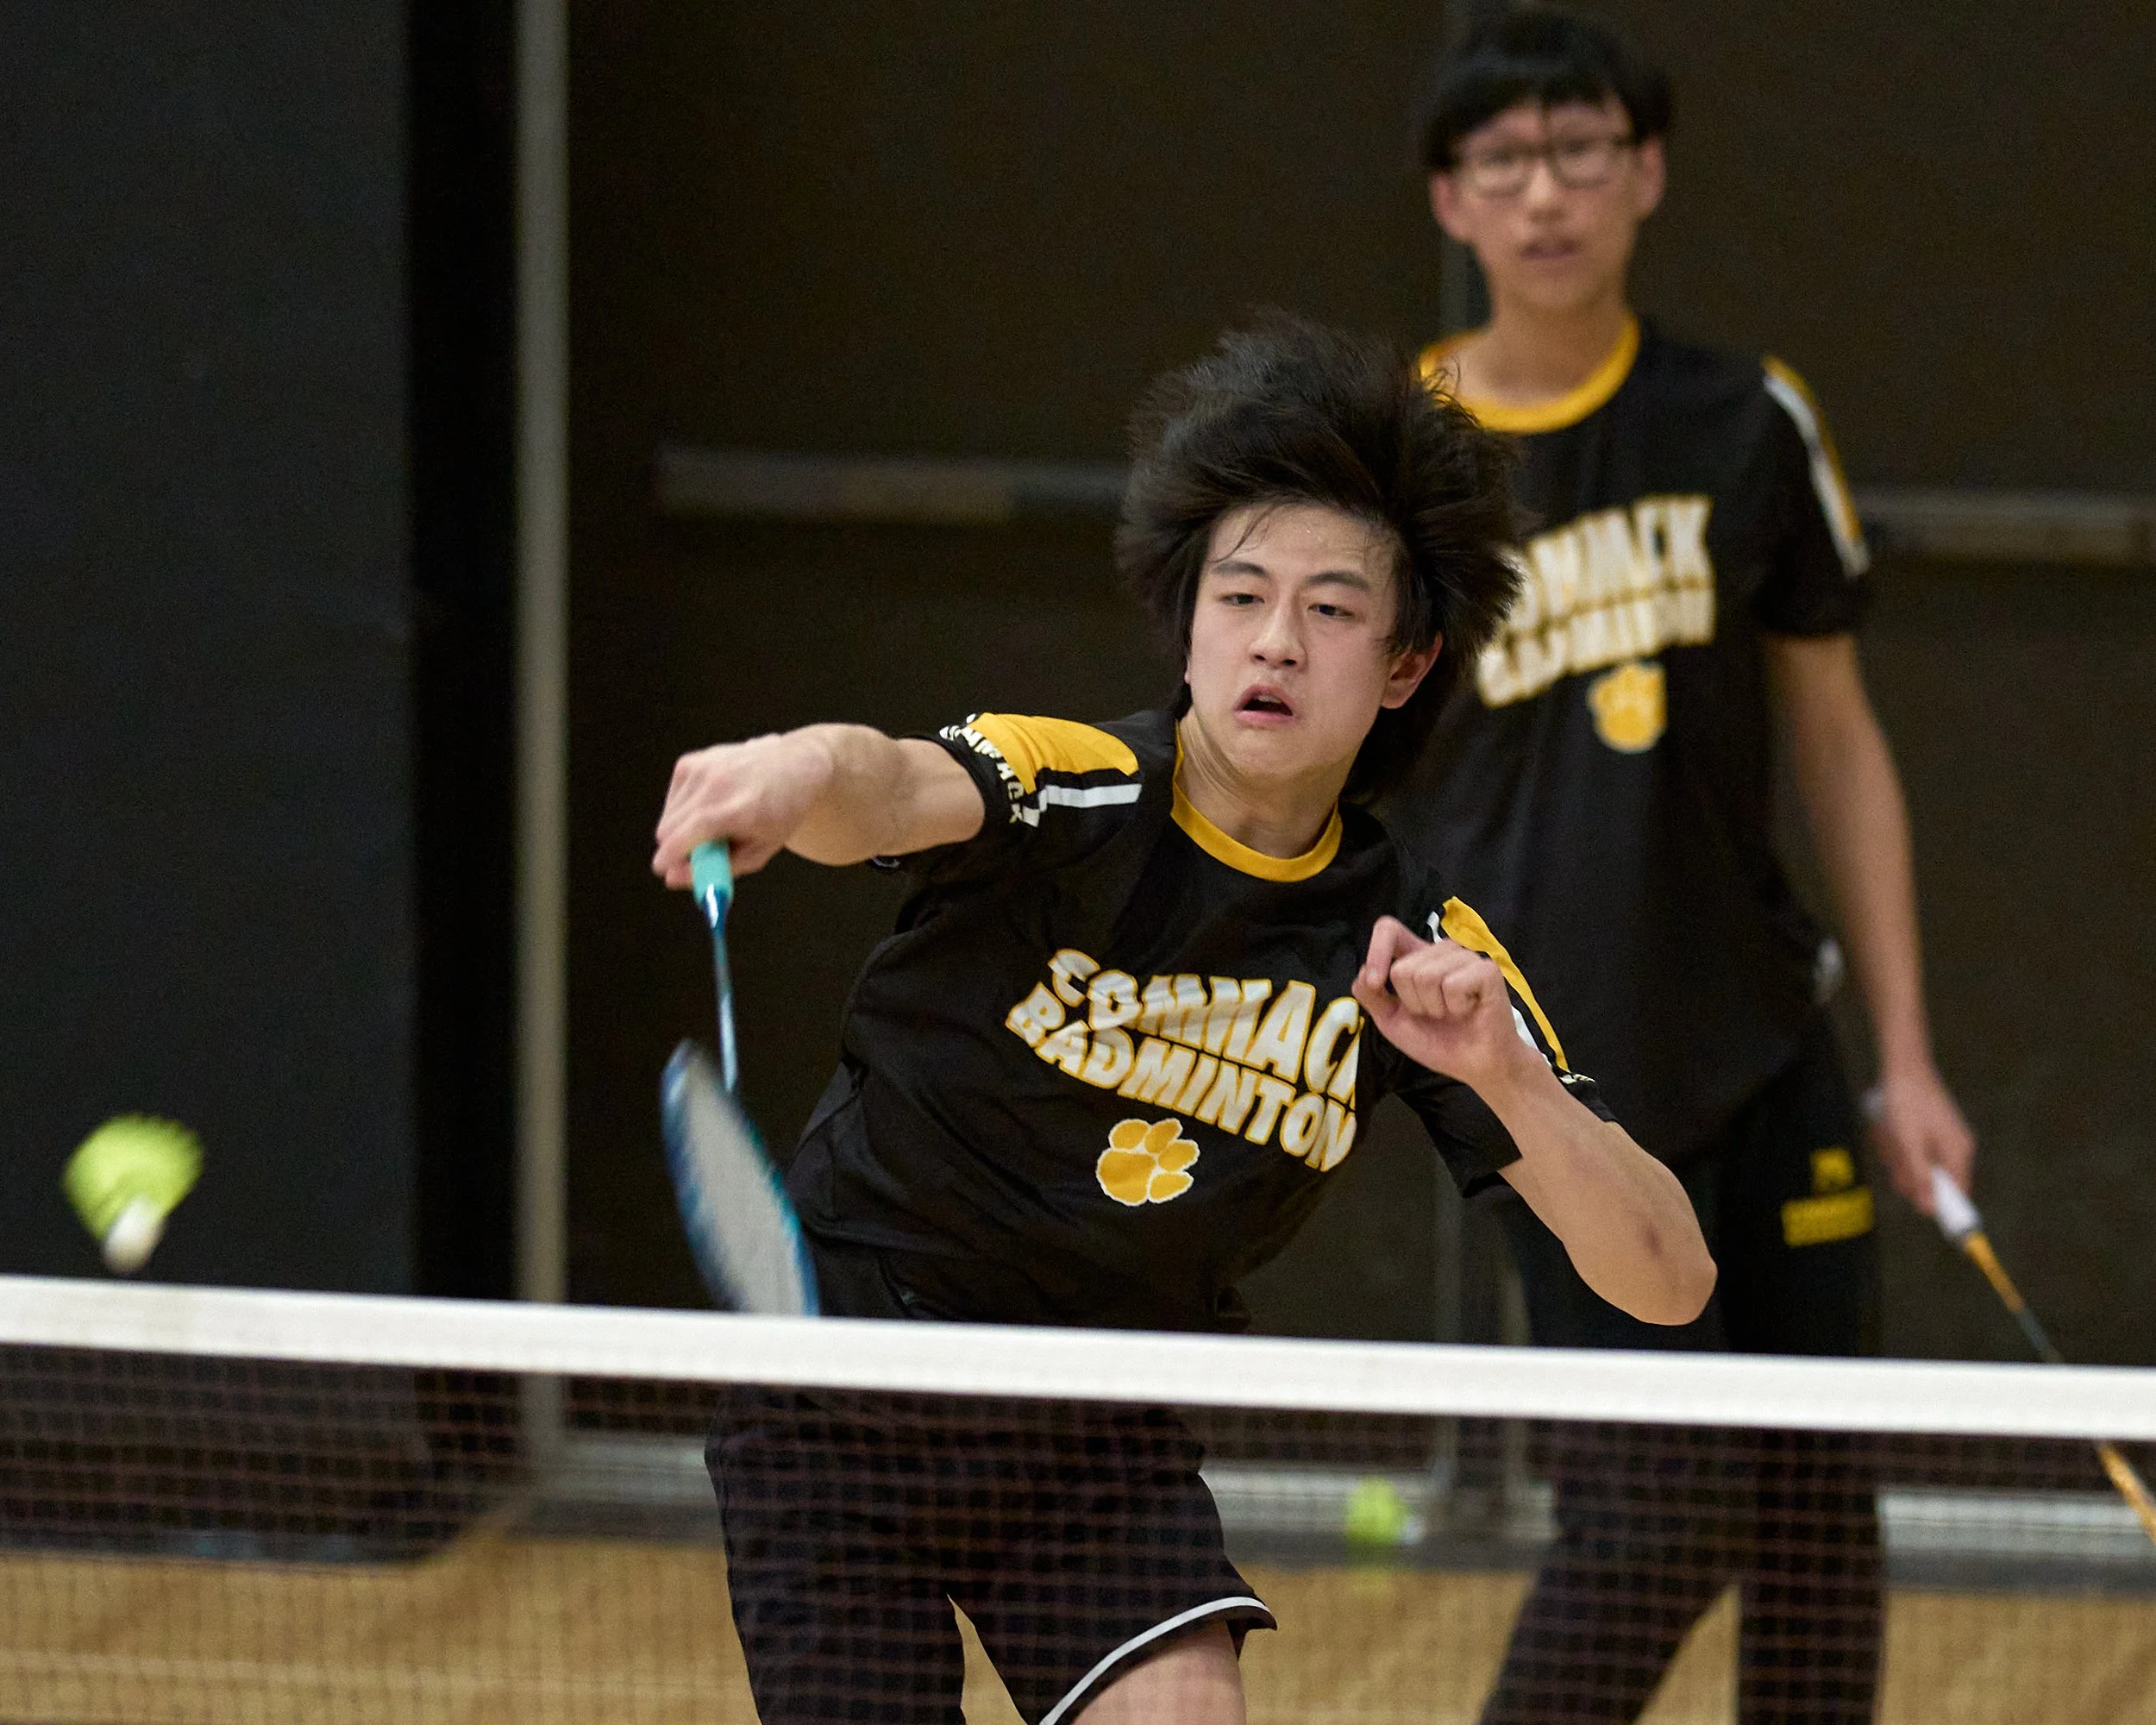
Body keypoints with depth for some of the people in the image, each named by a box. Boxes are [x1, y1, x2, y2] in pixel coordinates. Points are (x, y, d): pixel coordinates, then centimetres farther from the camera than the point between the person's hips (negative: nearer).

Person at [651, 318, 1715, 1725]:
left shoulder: (1415, 951, -9)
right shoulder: (1071, 790, -18)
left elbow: (1667, 1285, -14)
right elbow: (900, 791, -44)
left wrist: (1502, 1076, -32)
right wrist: (803, 772, -69)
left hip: (1106, 1444, 3)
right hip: (841, 1388, -3)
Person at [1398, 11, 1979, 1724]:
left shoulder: (1748, 427, 3)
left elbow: (1838, 742, 9)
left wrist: (1906, 1057, 7)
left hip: (1764, 1049, 3)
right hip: (1564, 1089, -3)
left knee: (1815, 1510, 4)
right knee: (1654, 1522, -10)